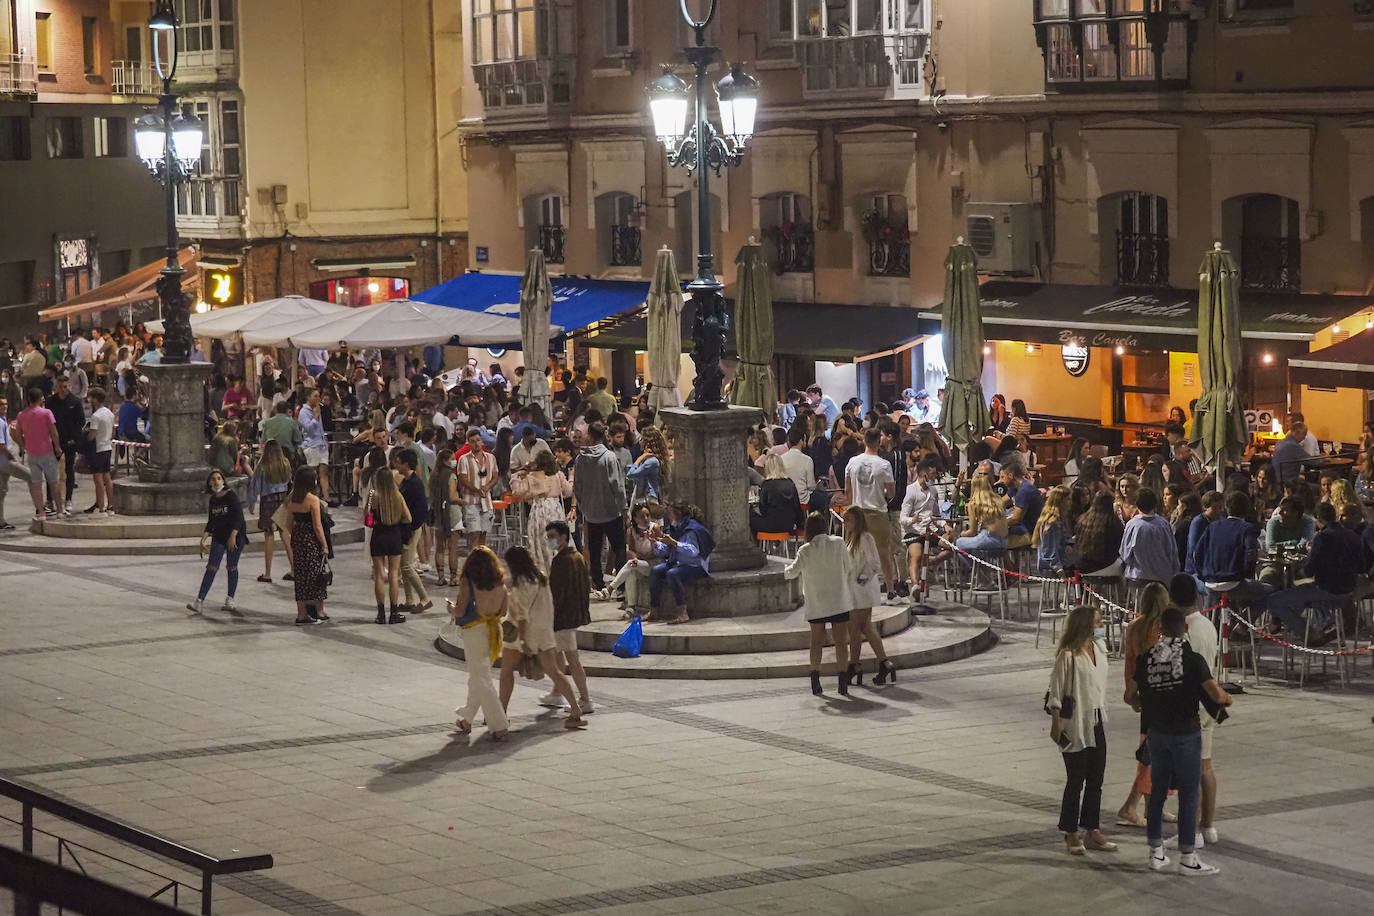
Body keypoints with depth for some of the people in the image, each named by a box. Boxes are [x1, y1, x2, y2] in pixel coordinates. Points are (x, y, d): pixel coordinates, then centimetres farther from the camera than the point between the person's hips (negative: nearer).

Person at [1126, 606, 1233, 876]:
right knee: (1188, 794, 2)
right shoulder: (1192, 659, -13)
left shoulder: (1147, 659, -1)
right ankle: (1187, 858, 4)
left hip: (1157, 734, 4)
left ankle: (1156, 853, 18)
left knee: (1158, 791, 14)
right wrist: (1227, 698, 5)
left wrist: (1140, 704, 27)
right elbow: (1216, 695, -17)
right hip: (1186, 734, -4)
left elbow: (1130, 695, 5)